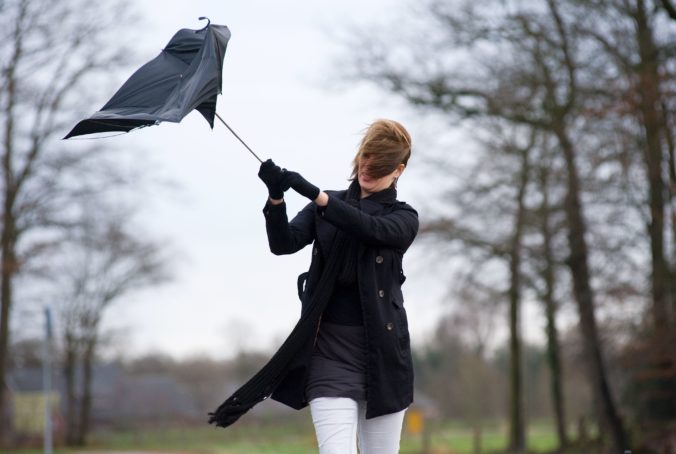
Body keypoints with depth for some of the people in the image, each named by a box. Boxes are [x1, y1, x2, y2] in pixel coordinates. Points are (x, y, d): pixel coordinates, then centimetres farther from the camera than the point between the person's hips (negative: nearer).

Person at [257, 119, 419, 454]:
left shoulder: (403, 218, 6)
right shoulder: (325, 208, 12)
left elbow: (370, 228, -16)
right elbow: (285, 243, -4)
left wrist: (311, 192, -26)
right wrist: (276, 197, -24)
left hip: (382, 351, 0)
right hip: (330, 350, 0)